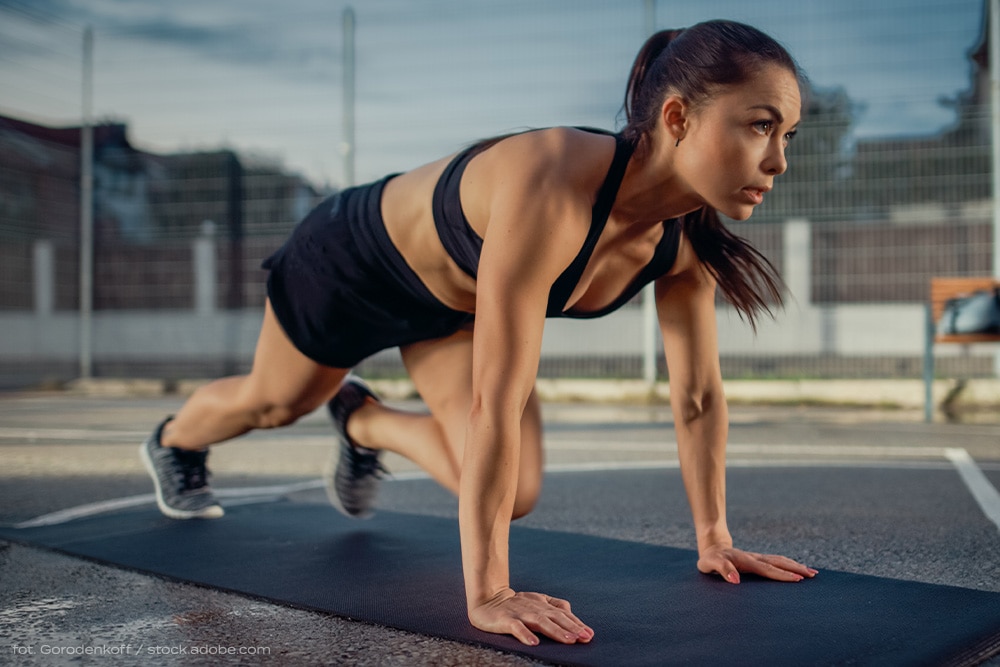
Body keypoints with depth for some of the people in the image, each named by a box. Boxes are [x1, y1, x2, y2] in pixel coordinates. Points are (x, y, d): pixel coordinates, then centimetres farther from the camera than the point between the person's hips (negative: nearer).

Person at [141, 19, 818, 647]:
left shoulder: (688, 234, -24)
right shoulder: (553, 188, -46)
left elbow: (699, 394, -12)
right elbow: (496, 401, -47)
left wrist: (714, 540, -9)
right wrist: (486, 593, -46)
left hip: (452, 304, 5)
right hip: (352, 260, -5)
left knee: (513, 497, -4)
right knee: (274, 401, 23)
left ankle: (366, 423, 26)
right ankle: (173, 443, 60)